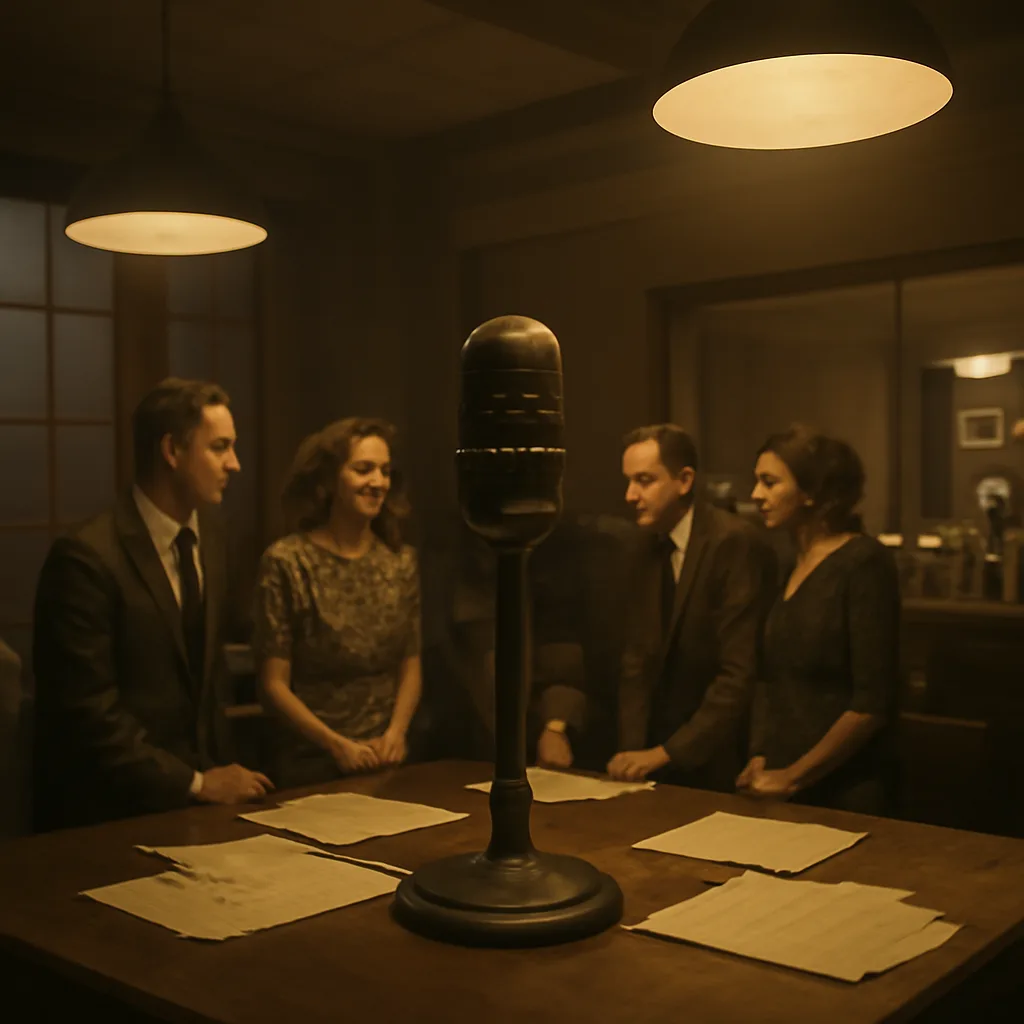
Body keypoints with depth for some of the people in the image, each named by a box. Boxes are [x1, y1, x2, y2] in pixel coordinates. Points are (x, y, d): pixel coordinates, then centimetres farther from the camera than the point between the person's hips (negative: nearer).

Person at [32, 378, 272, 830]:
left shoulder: (207, 533, 4)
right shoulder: (87, 556, -19)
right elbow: (88, 709, -20)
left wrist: (215, 765, 7)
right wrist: (193, 783, -16)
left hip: (192, 792, 6)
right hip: (111, 808, -6)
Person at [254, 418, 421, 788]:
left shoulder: (401, 561, 3)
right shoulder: (286, 562, -10)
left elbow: (411, 668, 7)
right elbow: (274, 684, -9)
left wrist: (395, 733, -9)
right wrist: (337, 744, -18)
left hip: (387, 760, 4)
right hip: (312, 763, -4)